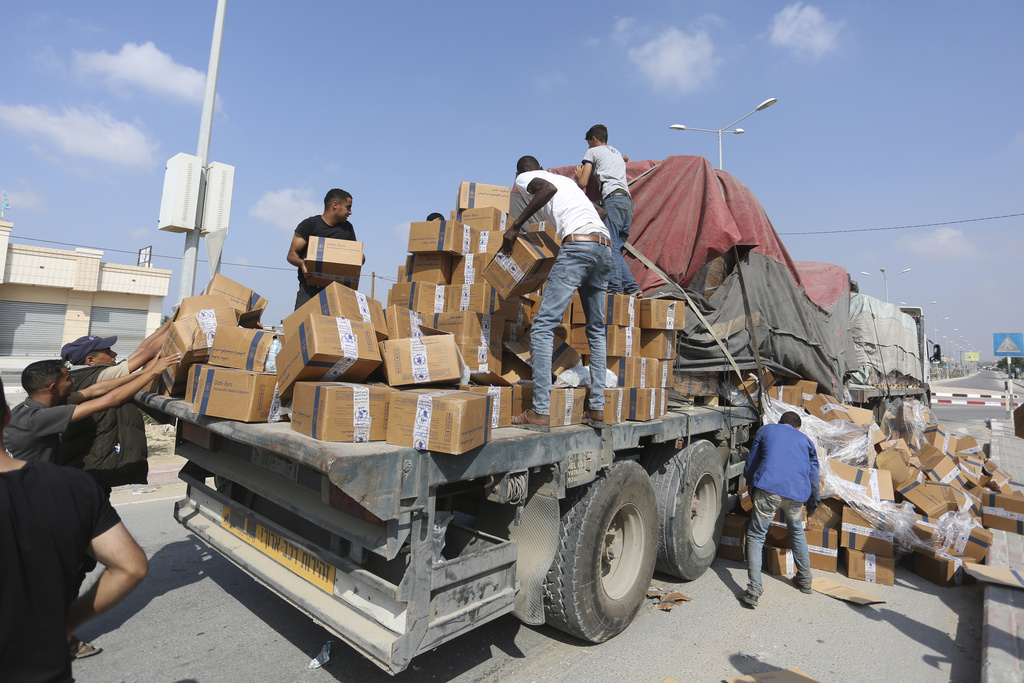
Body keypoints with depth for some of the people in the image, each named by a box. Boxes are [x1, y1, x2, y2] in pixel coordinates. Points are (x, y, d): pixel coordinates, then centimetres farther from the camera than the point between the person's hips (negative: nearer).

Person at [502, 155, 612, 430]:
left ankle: (541, 412, -13)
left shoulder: (523, 179, 14)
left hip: (577, 245, -7)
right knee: (596, 331, 13)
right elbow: (598, 210, 40)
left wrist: (515, 226, -6)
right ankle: (597, 408, 12)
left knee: (543, 326, -8)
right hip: (605, 247, 8)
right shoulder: (566, 179, 34)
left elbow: (548, 188, -9)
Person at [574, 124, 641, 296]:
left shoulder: (593, 151, 13)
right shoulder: (617, 152, 34)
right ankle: (632, 288, -4)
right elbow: (625, 158, 60)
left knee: (611, 245, -15)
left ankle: (615, 287, -24)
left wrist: (579, 174, 26)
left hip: (613, 199, -7)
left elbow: (582, 183, 6)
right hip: (628, 200, 7)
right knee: (617, 247, 5)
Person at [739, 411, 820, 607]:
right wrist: (814, 500, 42)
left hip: (768, 489, -3)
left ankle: (753, 591, -5)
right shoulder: (805, 440, 26)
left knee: (756, 537, 3)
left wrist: (752, 485, 39)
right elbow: (813, 473, 28)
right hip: (797, 493, 3)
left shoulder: (766, 430, 21)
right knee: (797, 532, 30)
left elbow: (750, 465, 21)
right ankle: (805, 580, 42)